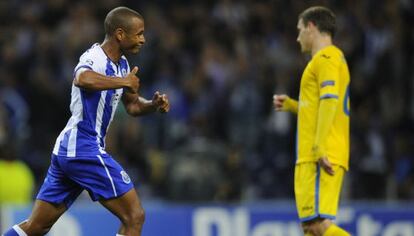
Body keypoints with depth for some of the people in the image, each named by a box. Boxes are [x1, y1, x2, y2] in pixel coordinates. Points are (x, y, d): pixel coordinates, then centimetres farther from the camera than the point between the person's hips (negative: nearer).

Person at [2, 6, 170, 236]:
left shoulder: (121, 64, 13)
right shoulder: (94, 58, -16)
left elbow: (132, 105, 26)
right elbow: (82, 79, -40)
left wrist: (154, 104, 5)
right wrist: (124, 82, -29)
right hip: (85, 150, -10)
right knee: (134, 217, -8)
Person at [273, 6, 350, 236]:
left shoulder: (326, 57, -6)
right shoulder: (334, 58, 25)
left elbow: (330, 100, -19)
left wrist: (320, 148, -25)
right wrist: (290, 105, 21)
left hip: (319, 158, -10)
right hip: (312, 157, 10)